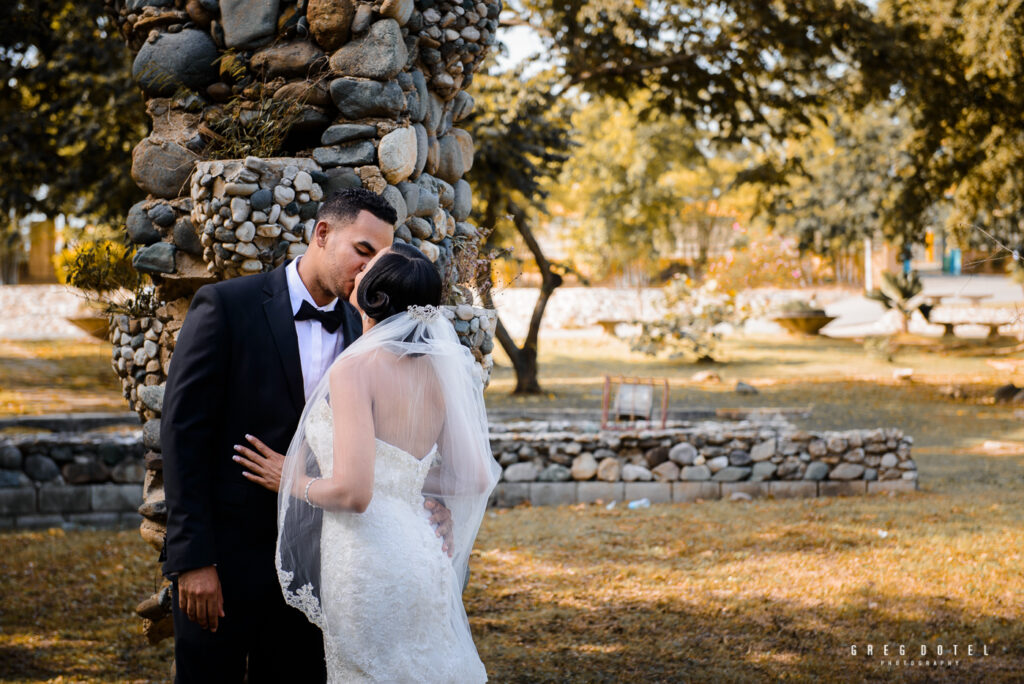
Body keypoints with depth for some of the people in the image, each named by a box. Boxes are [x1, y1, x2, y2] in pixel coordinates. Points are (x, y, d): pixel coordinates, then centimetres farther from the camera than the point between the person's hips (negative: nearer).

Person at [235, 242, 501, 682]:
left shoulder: (357, 367, -14)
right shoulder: (437, 372, 6)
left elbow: (352, 492, -21)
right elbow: (476, 478, 11)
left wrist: (295, 483, -2)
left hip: (367, 565, -7)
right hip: (417, 557, 7)